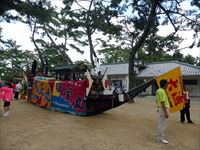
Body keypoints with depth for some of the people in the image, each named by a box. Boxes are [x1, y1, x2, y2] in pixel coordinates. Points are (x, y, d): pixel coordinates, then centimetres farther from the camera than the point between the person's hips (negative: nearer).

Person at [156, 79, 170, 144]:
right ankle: (161, 139, 8)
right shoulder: (162, 91, -21)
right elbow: (162, 103, -25)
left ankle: (159, 137, 27)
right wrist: (166, 112, -23)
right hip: (164, 109, -10)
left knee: (161, 124, 17)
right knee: (162, 124, -1)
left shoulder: (158, 91, 10)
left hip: (160, 109, 10)